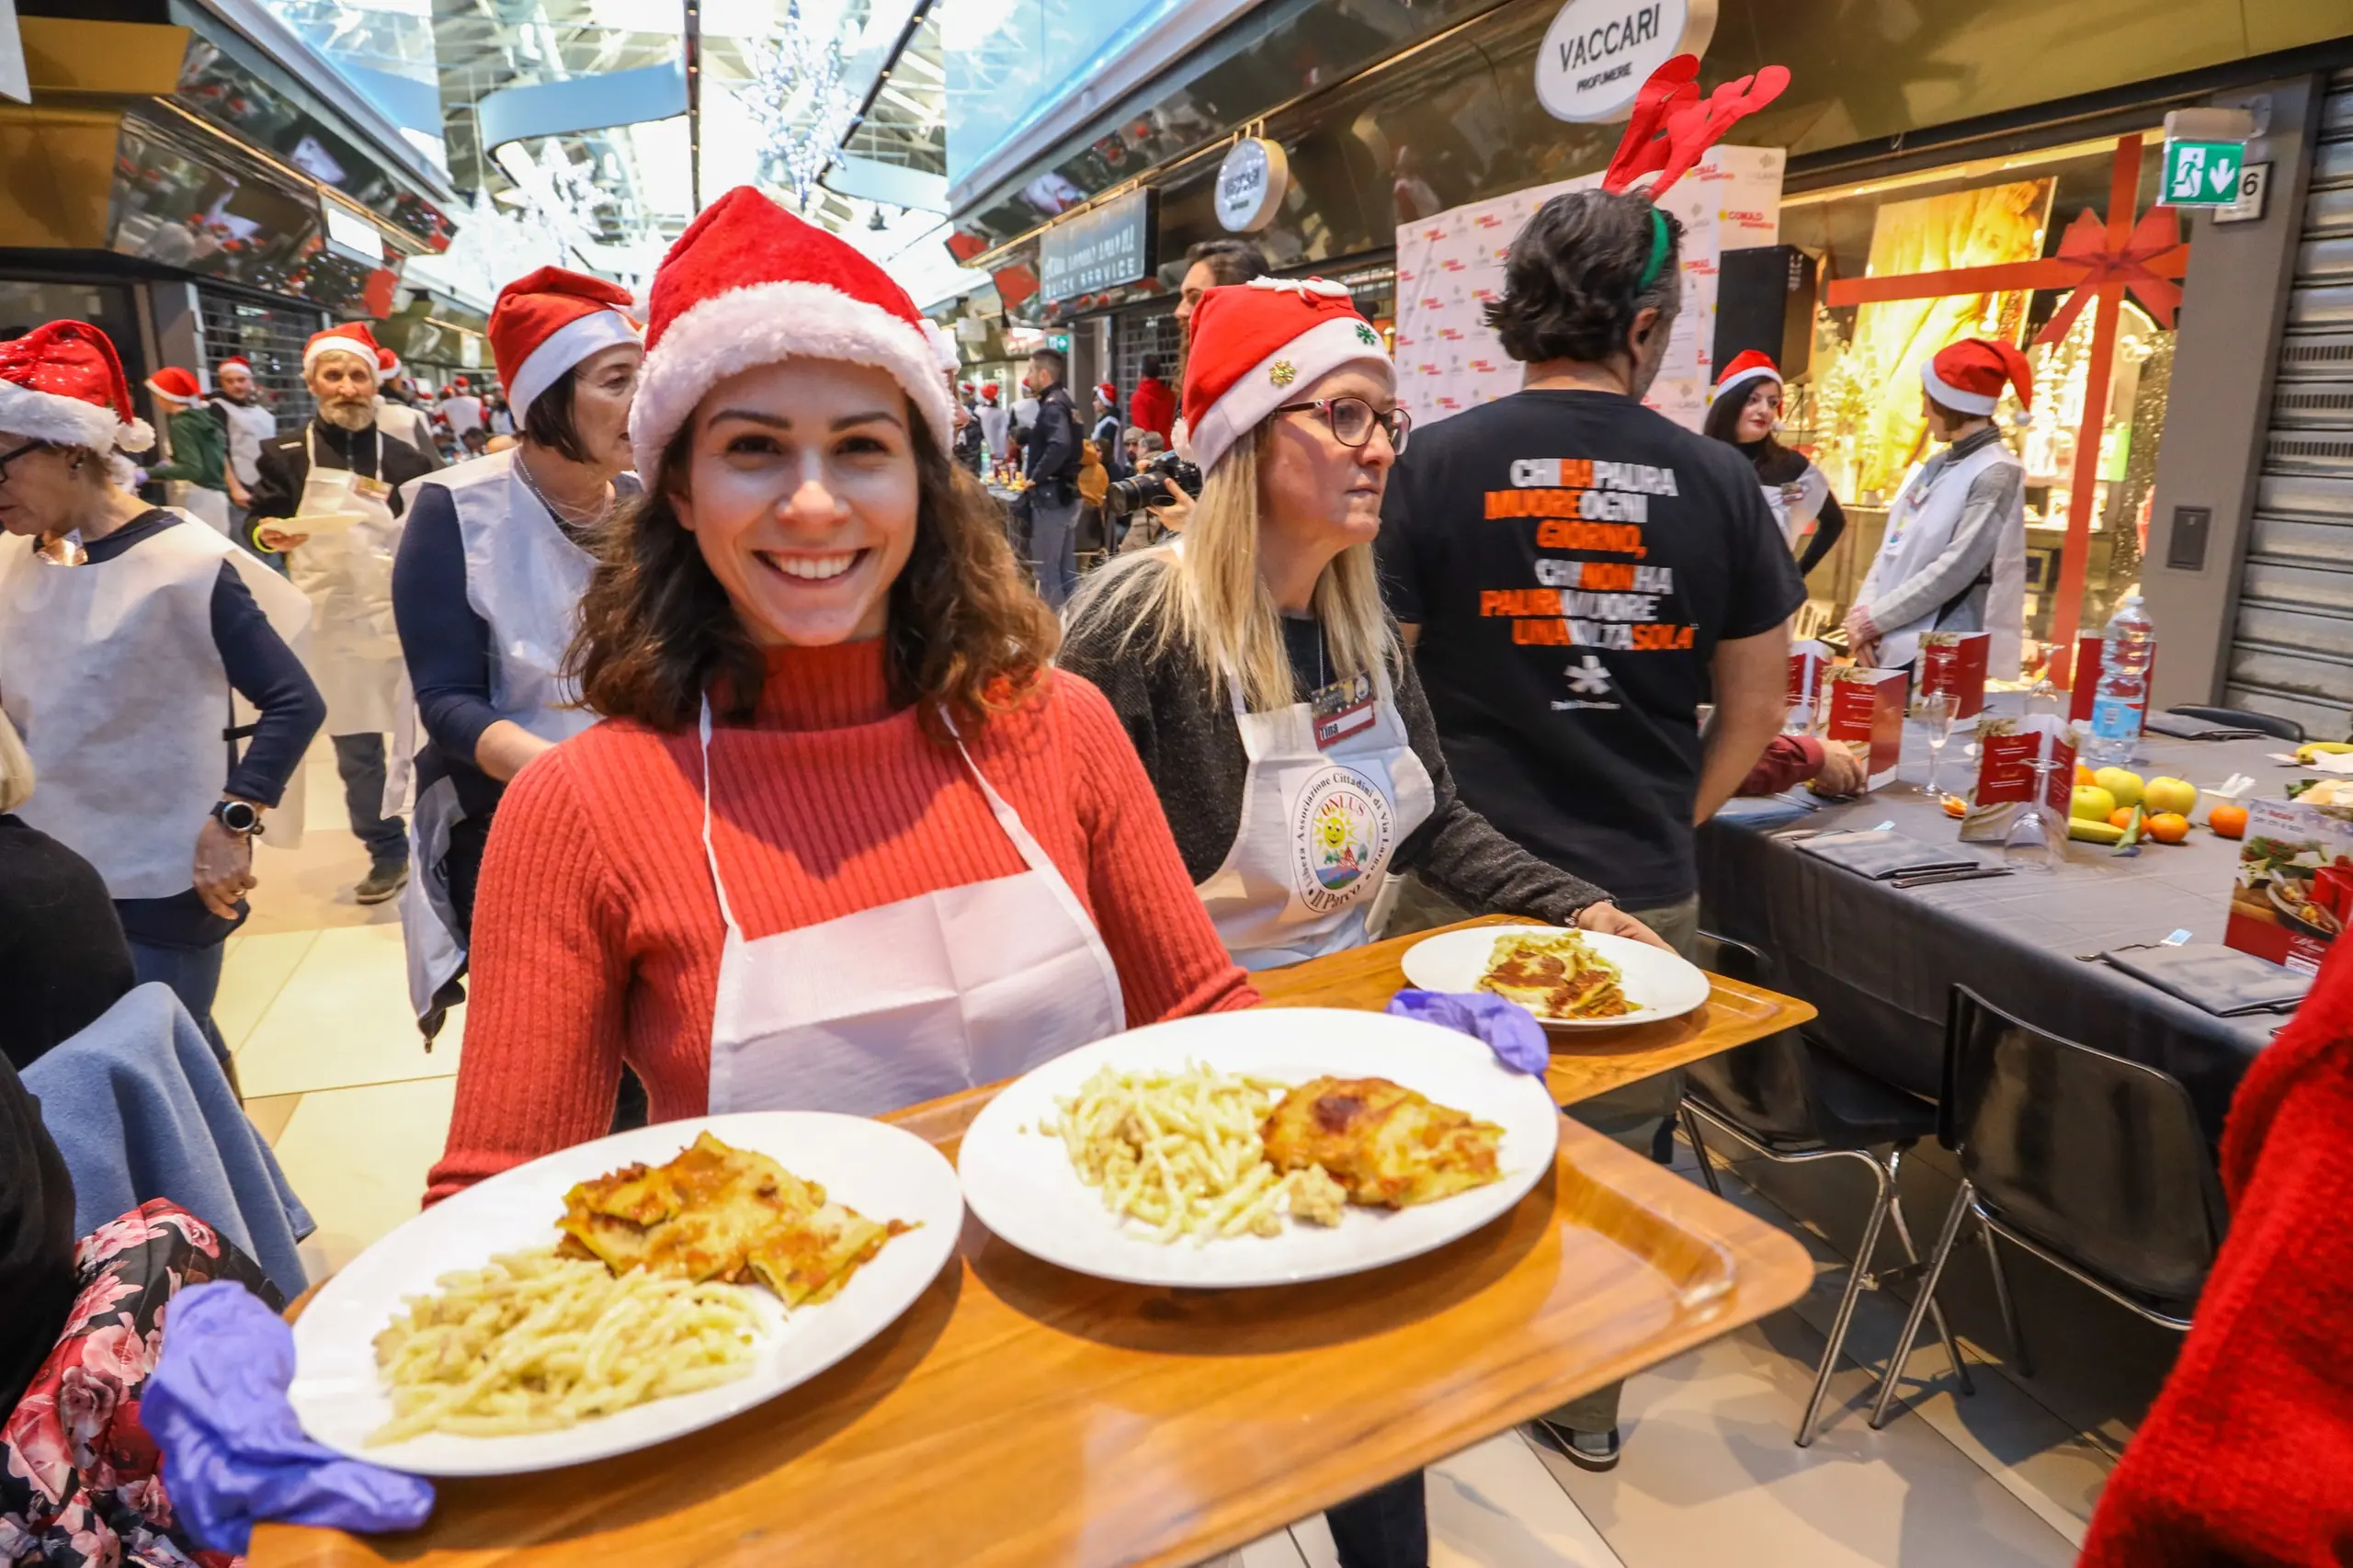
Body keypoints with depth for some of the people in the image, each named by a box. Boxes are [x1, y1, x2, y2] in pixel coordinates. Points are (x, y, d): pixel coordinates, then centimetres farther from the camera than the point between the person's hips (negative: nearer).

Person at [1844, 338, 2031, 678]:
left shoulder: (1996, 473, -10)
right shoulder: (1936, 467, 15)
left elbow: (1955, 569, -17)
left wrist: (1873, 619, -13)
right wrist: (1863, 611, -4)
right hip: (1889, 645, 7)